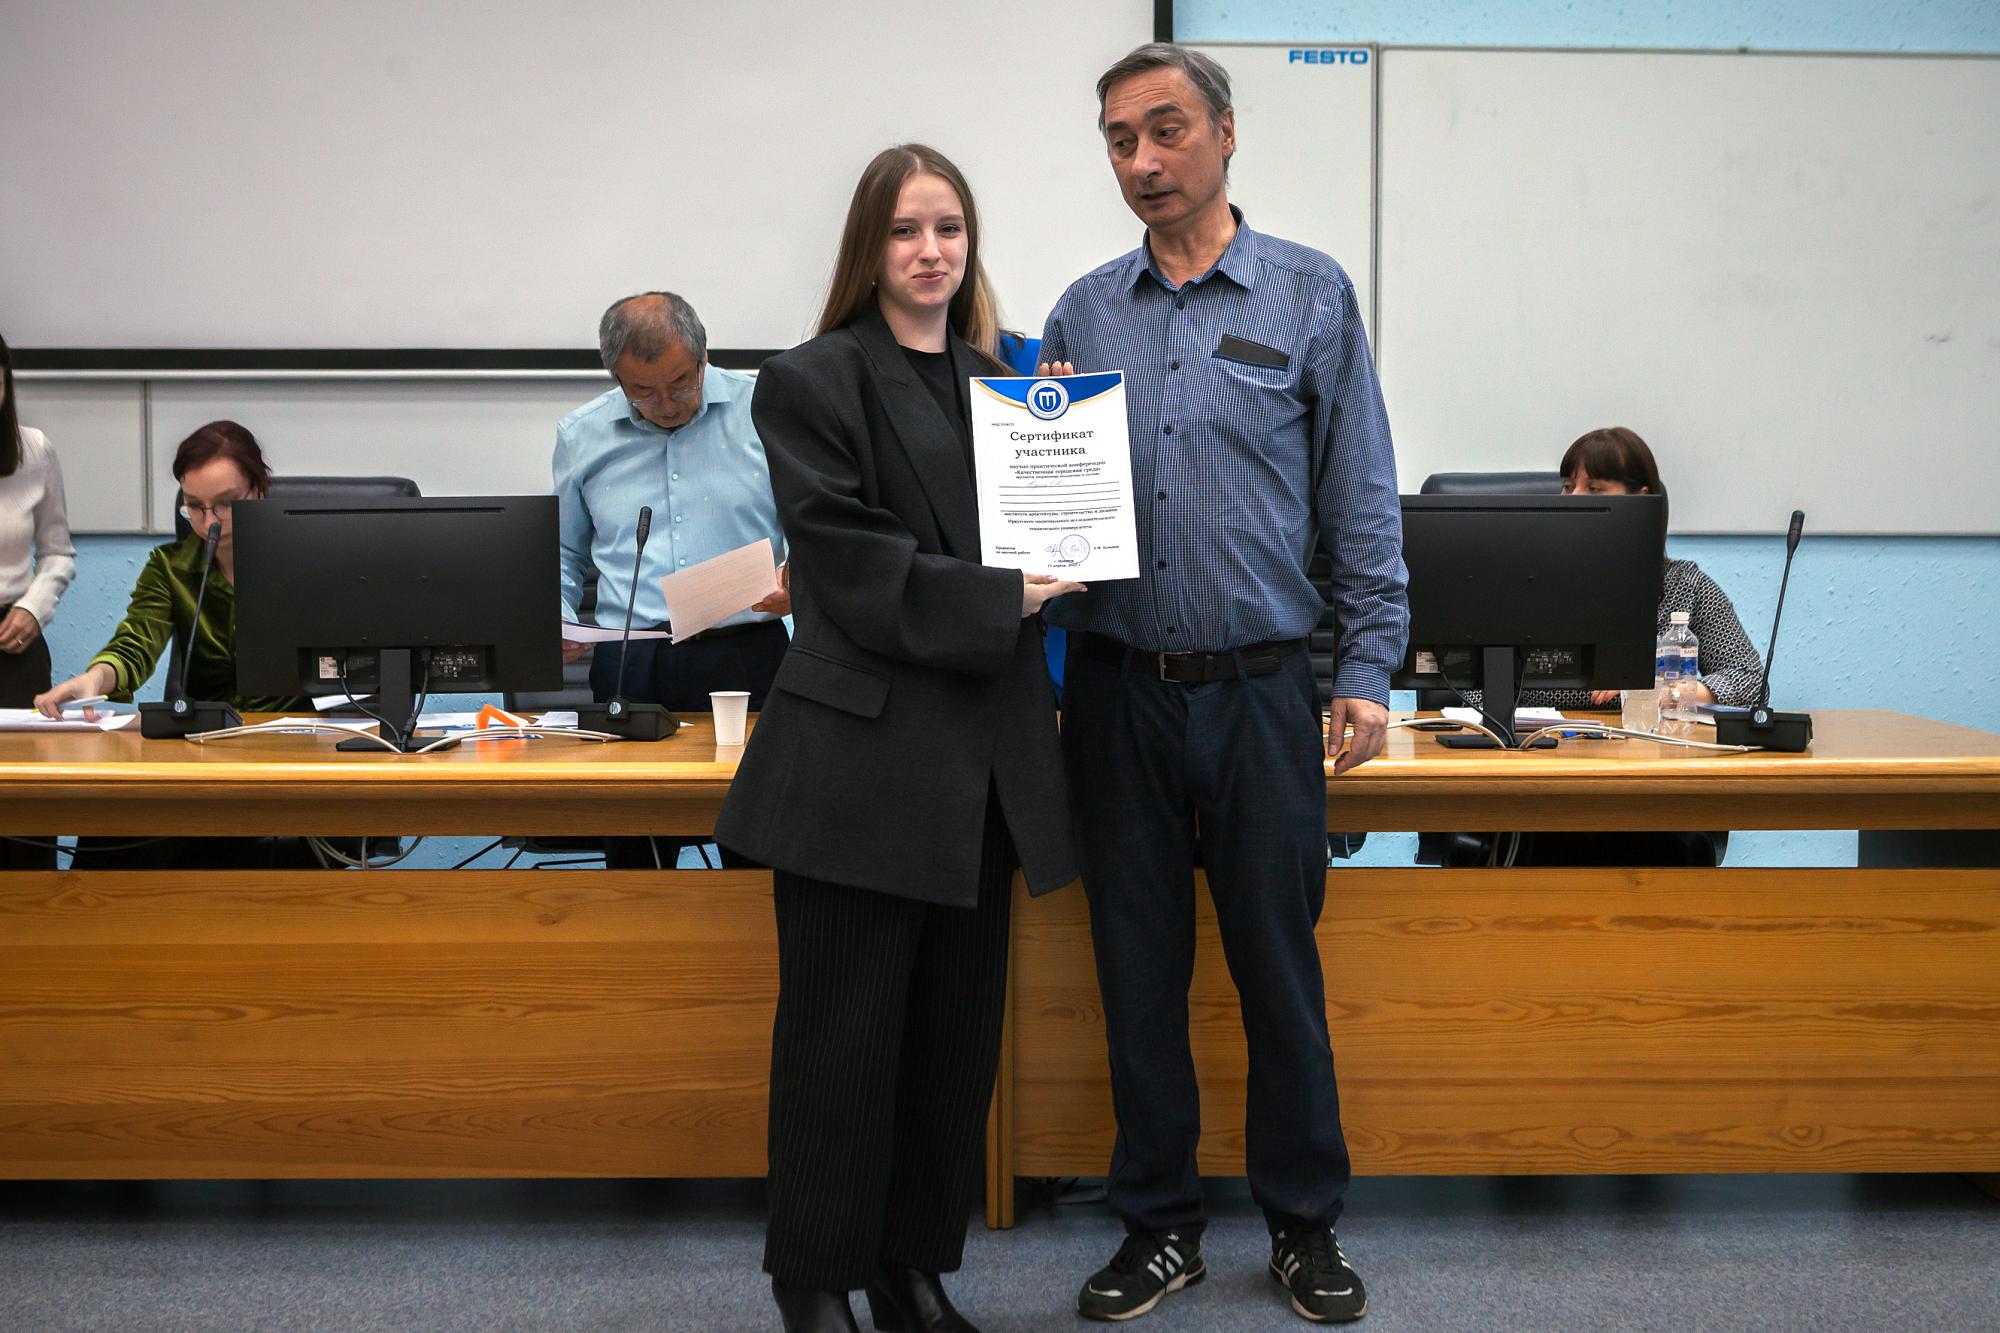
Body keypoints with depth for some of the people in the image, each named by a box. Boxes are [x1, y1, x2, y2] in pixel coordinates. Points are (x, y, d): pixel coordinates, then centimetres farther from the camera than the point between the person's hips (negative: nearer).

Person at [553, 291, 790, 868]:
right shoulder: (582, 435, 12)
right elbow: (564, 554, 22)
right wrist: (556, 618, 5)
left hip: (746, 654, -2)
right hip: (631, 665, 2)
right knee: (634, 852, 2)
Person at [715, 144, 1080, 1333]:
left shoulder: (1007, 376, 15)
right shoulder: (815, 384, -2)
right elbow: (850, 566, -11)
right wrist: (998, 600, -16)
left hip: (984, 753, 6)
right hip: (864, 746, -5)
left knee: (958, 1024, 9)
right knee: (846, 1023, 1)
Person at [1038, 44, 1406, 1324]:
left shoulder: (1310, 295, 2)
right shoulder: (1084, 311, 10)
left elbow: (1361, 498, 0)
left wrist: (1369, 669, -5)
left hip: (1260, 689, -2)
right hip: (1119, 690, 3)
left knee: (1279, 964, 6)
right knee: (1139, 967, 10)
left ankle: (1305, 1221, 23)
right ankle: (1159, 1225, 24)